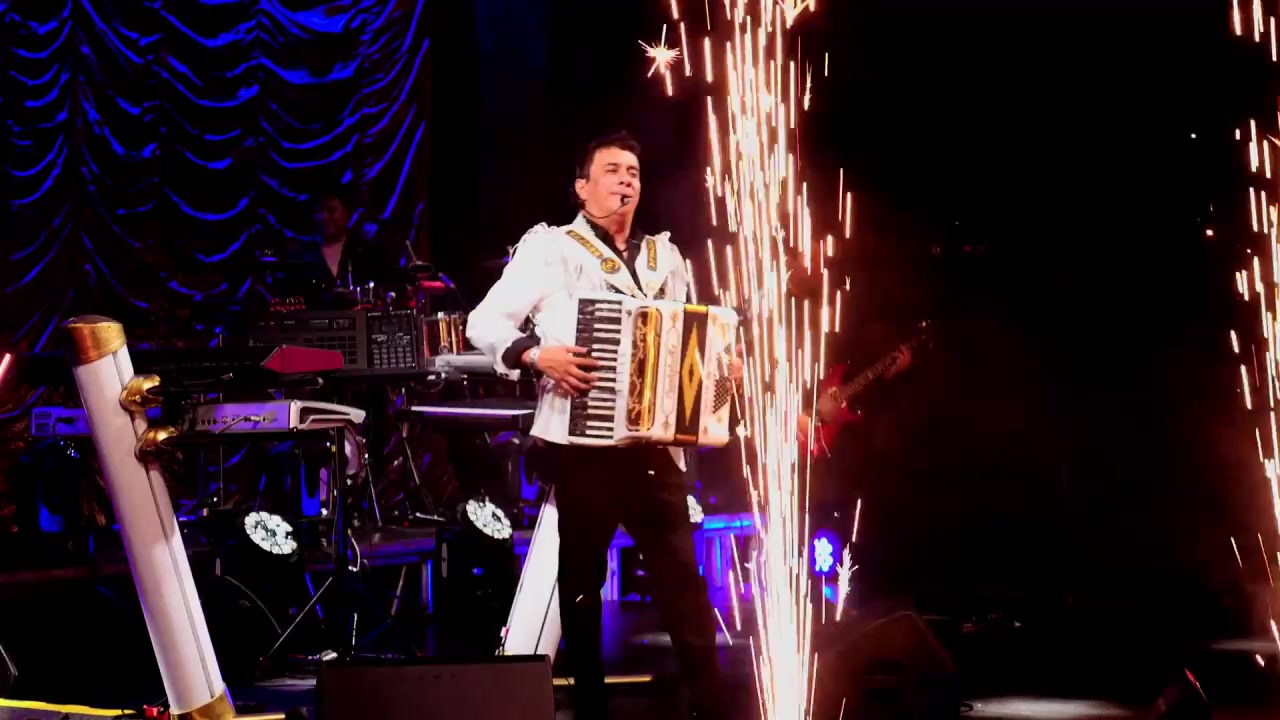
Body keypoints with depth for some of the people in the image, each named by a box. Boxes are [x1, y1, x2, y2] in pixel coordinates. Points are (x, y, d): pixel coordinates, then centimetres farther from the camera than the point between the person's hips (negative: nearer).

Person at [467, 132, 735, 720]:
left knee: (683, 578, 0)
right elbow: (483, 323, -4)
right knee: (582, 580, 5)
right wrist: (538, 355, -20)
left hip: (655, 441, 4)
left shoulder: (664, 256, 16)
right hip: (580, 442, -3)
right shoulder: (550, 248, 1)